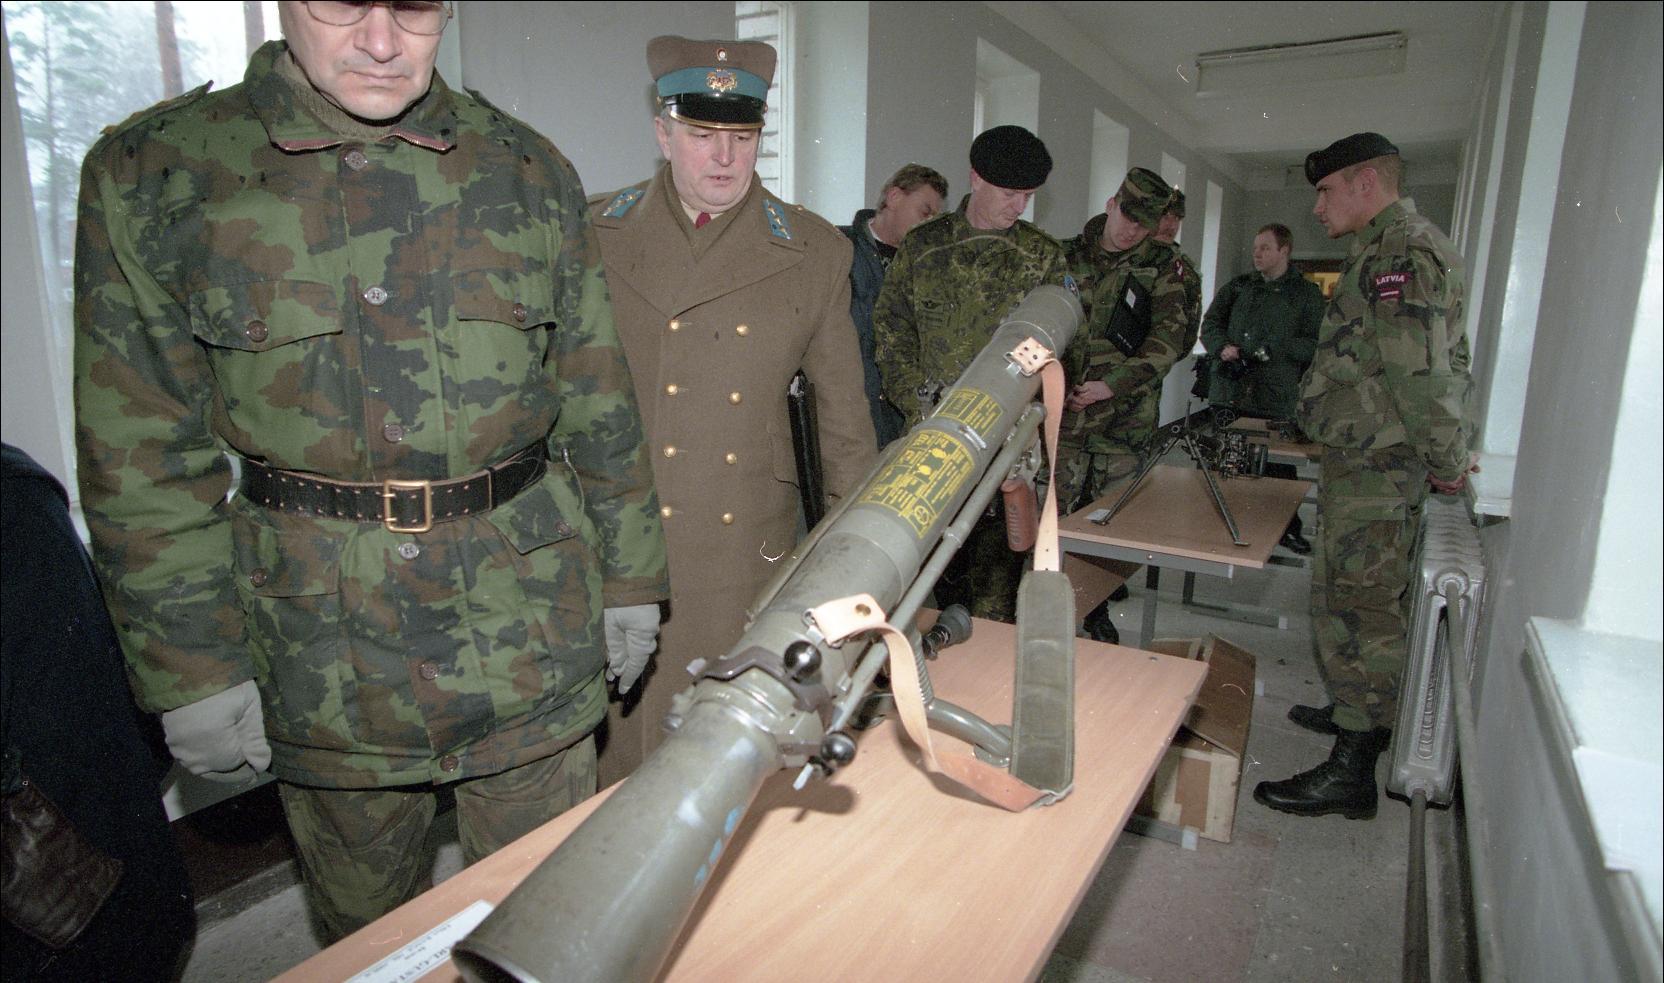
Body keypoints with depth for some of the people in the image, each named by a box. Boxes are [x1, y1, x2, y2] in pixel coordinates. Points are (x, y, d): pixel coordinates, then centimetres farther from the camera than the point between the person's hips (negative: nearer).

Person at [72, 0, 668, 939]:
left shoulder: (527, 170, 2)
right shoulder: (151, 173, -3)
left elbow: (599, 401, 4)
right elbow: (143, 454, -2)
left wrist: (630, 577, 5)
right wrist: (192, 667, -3)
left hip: (533, 638, 1)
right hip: (325, 660, 0)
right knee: (367, 933, 22)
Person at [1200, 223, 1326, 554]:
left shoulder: (1307, 294, 6)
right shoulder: (1237, 286, 14)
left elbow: (1314, 344, -1)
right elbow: (1210, 325, 11)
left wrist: (1273, 349, -16)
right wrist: (1223, 347, -10)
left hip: (1276, 401, -2)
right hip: (1227, 393, 3)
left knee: (1279, 469, 3)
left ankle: (1288, 529, 19)